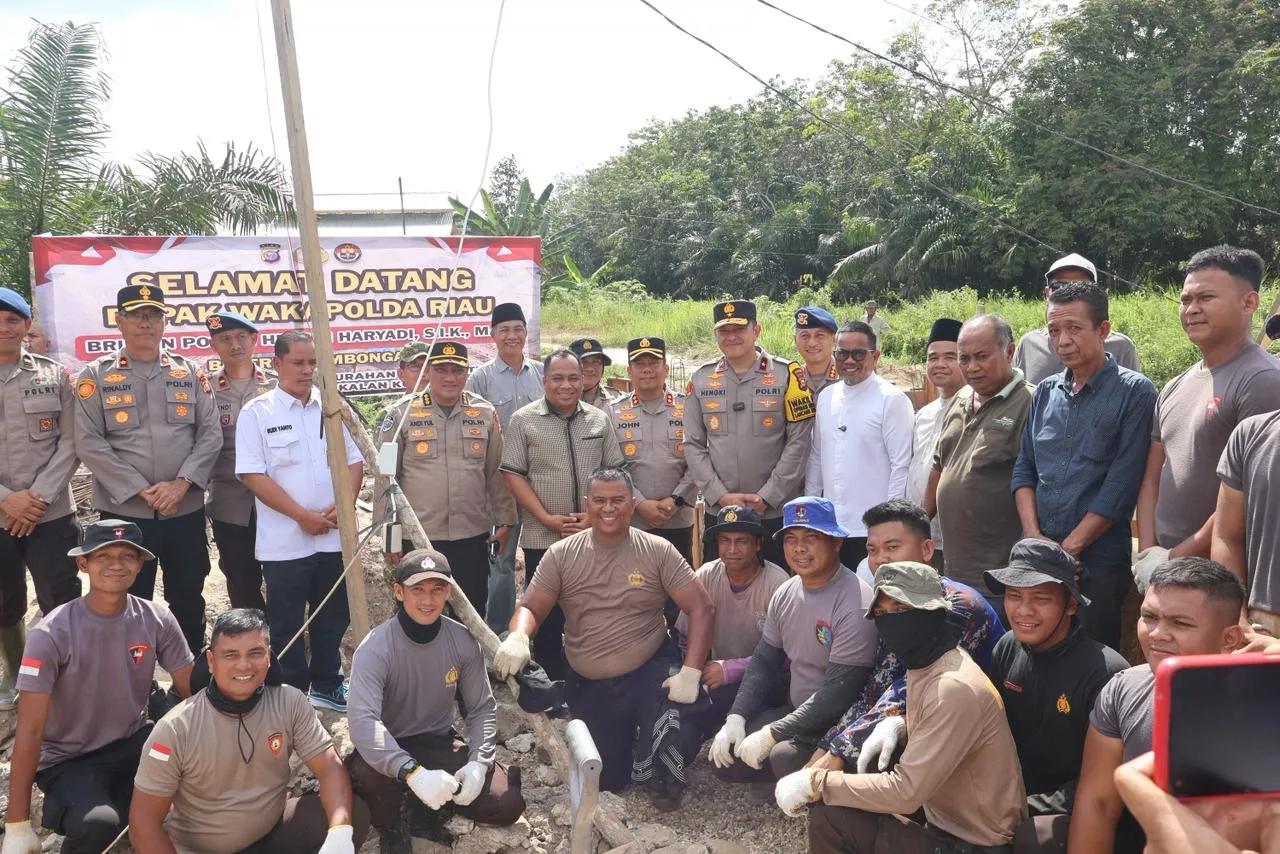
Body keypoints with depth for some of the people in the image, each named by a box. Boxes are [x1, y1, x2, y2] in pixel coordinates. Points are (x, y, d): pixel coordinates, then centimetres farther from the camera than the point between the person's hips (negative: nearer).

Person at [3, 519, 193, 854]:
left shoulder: (158, 620, -10)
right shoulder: (52, 634, -20)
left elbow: (194, 692, -5)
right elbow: (30, 730, -19)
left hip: (130, 742, 4)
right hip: (67, 760, -4)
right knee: (98, 824, -34)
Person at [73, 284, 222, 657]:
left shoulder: (190, 372, 5)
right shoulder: (96, 375, 0)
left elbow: (211, 434, 1)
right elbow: (89, 444, -7)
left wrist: (182, 483, -12)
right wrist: (140, 490, -14)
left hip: (186, 510, 2)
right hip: (123, 512, -2)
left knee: (188, 600, 13)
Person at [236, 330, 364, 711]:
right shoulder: (257, 413, -6)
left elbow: (354, 461, 8)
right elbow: (252, 475, -11)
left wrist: (341, 505, -8)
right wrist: (302, 515, -16)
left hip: (333, 537, 4)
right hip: (285, 541, -4)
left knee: (333, 616, 14)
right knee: (287, 623, 7)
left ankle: (326, 686, 30)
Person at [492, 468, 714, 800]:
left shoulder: (657, 550, -9)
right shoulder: (561, 554, -4)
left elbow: (702, 608, -11)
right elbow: (530, 608, -6)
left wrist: (691, 672, -23)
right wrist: (517, 638, -31)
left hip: (650, 672, -2)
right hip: (588, 685, 2)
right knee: (605, 781, 9)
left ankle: (645, 765, 16)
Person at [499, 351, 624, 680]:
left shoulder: (599, 420, 7)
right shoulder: (523, 420, -1)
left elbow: (614, 472, 8)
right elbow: (513, 475, -4)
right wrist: (548, 519, -12)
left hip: (594, 537, 2)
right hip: (542, 539, -2)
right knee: (546, 617, 6)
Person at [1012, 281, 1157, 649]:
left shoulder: (1134, 392, -5)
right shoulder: (1045, 392, 11)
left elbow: (1121, 485, -11)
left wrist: (1069, 547, -12)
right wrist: (1034, 537, -3)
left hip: (1098, 564, -4)